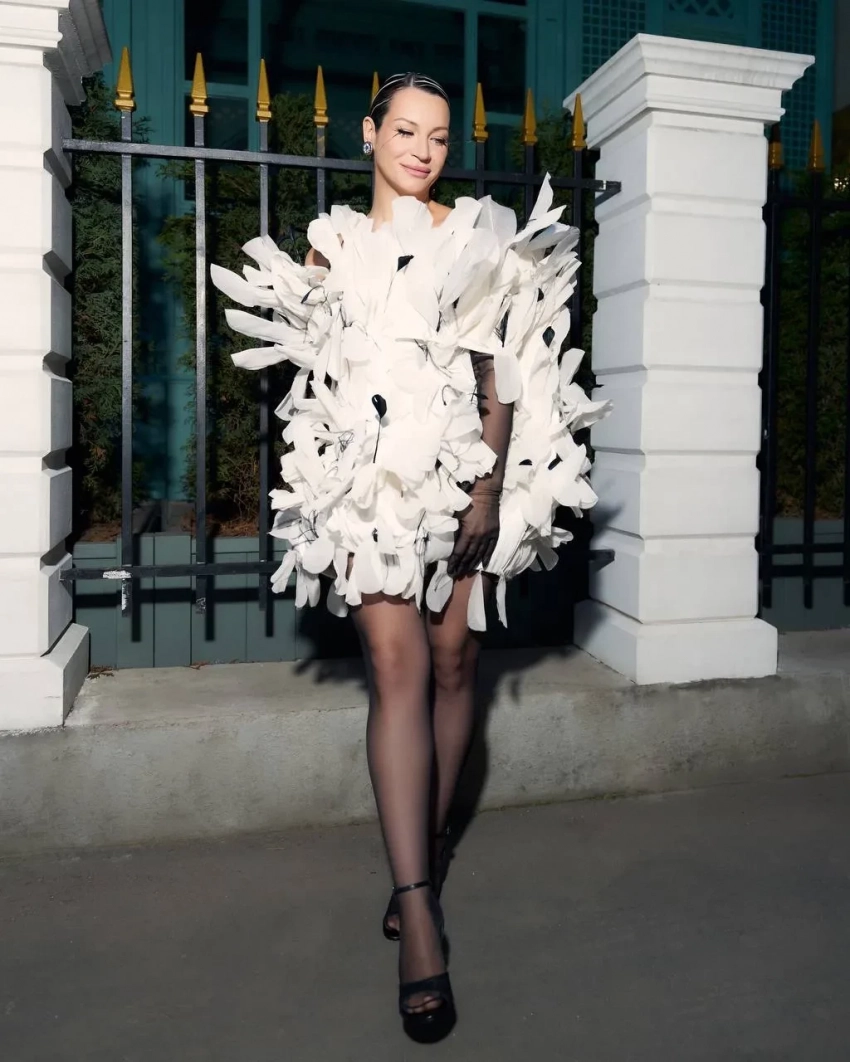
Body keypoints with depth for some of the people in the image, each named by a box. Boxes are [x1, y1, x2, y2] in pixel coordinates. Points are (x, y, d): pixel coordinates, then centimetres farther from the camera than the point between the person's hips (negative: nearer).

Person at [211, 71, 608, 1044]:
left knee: (453, 661, 3)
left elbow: (499, 373, 1)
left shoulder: (481, 237, 10)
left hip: (469, 470, 1)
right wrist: (323, 479, 6)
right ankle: (420, 912, -11)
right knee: (397, 666, -13)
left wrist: (489, 490, -11)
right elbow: (315, 375, 15)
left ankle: (425, 854, 22)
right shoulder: (331, 241, 15)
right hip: (372, 476, 0)